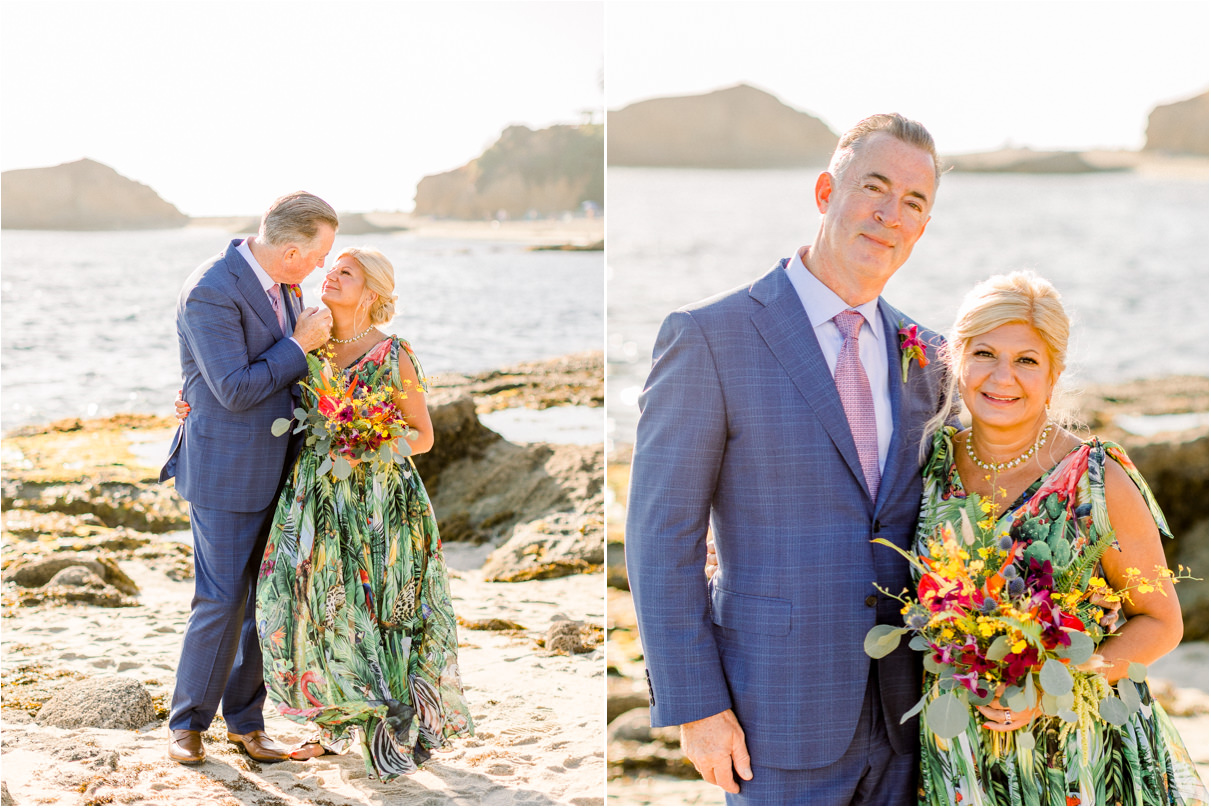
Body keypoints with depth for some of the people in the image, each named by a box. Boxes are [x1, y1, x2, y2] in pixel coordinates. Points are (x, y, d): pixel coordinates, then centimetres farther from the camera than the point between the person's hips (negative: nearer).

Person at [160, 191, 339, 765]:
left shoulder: (278, 282, 4)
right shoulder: (209, 293, -23)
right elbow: (235, 390, -23)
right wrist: (300, 345, -17)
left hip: (274, 468, 8)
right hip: (224, 472, -8)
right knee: (222, 601, -3)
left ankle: (245, 720, 20)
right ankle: (187, 723, 14)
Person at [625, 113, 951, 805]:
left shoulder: (924, 357, 8)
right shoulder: (708, 337, -9)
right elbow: (661, 535, -10)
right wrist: (694, 706, -12)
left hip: (905, 714, 5)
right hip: (782, 714, -5)